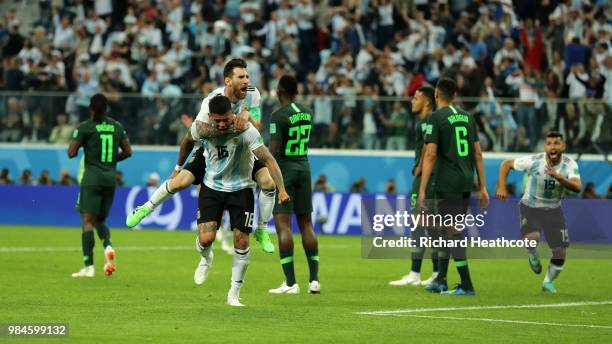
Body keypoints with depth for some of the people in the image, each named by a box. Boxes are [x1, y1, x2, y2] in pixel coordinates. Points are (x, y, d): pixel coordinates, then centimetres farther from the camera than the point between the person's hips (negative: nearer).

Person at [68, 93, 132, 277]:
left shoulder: (85, 127, -6)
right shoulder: (117, 126, 8)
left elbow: (71, 153, -7)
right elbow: (128, 152, 12)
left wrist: (79, 146, 14)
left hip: (92, 178, -5)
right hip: (111, 178, 5)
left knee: (88, 221, -5)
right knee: (100, 220, 18)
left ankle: (88, 267, -13)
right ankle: (108, 245, -13)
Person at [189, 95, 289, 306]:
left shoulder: (246, 130, -23)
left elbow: (267, 159, -23)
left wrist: (281, 189, -29)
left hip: (241, 189, -1)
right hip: (212, 187, 1)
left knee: (241, 242, -4)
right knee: (206, 238, -14)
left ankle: (234, 294, 12)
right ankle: (206, 259, 25)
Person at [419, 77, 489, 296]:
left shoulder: (436, 118, -7)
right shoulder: (467, 117, 12)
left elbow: (431, 155, -13)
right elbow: (478, 153, 12)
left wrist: (422, 191, -12)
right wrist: (482, 187, 15)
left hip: (447, 183, -6)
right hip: (467, 182, 7)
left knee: (453, 232, -3)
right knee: (446, 230, 17)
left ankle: (466, 286, -4)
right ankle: (440, 280, 22)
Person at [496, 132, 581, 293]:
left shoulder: (570, 165, -17)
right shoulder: (533, 161, -22)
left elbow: (577, 187, -33)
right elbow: (506, 164, -9)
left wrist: (558, 177, -48)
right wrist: (501, 187, -19)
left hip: (553, 210, 2)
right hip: (530, 207, -2)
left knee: (560, 253, 1)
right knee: (531, 238, -31)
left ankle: (548, 282, 30)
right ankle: (534, 256, 6)